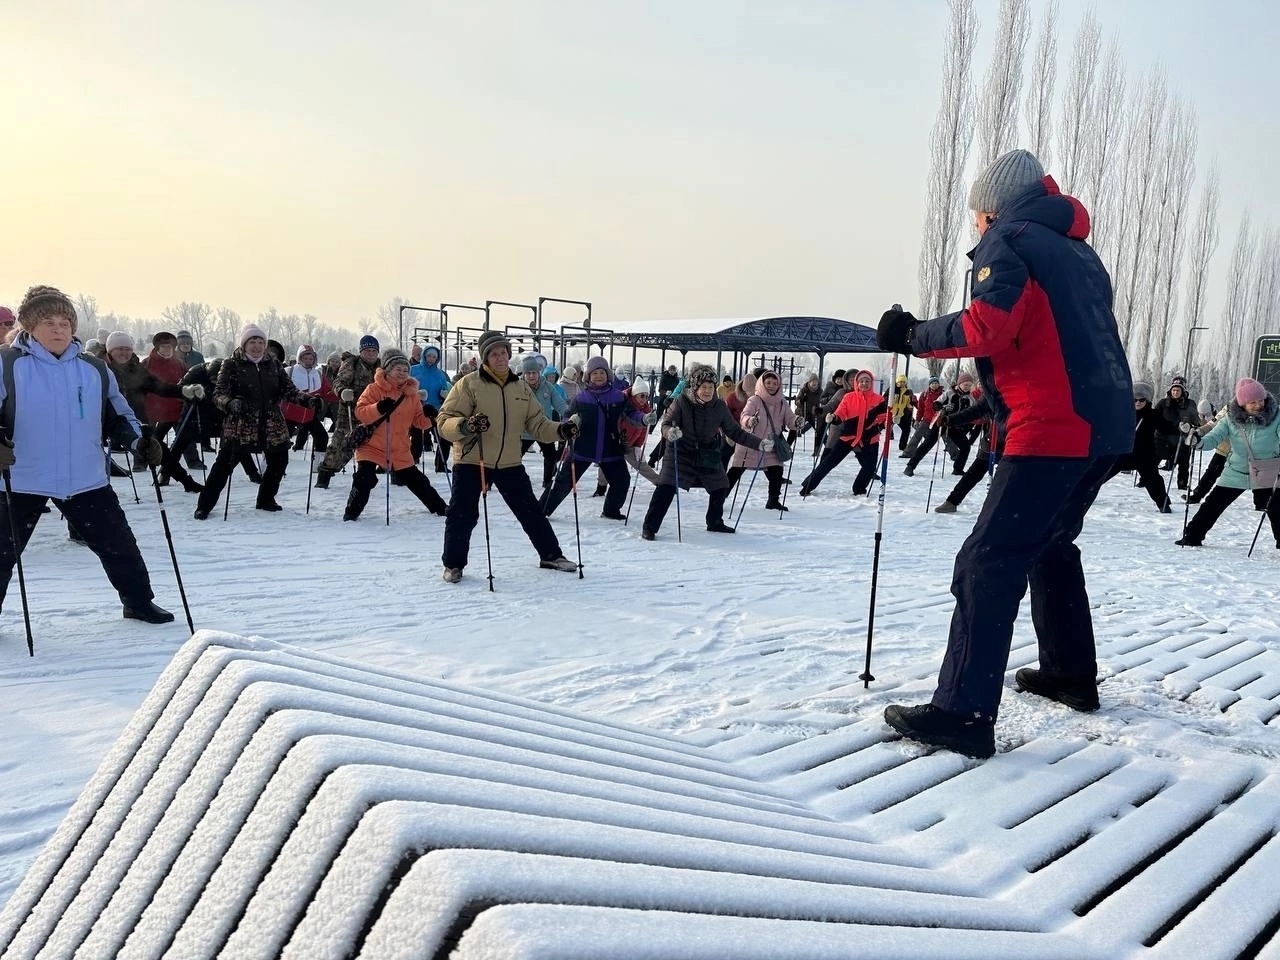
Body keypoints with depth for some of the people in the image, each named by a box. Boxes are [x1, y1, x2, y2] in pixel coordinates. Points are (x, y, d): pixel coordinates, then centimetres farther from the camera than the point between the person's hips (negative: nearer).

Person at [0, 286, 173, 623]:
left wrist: (139, 440, -2)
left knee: (119, 545, 9)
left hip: (86, 479, 3)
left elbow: (118, 413, 14)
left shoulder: (95, 369, 4)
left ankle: (139, 602, 26)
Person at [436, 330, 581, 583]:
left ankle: (551, 555, 27)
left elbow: (536, 424, 10)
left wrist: (560, 430, -7)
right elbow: (444, 422, -11)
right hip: (471, 461, -4)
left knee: (531, 512, 11)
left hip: (509, 463, 4)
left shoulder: (521, 388, 8)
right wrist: (465, 426, -32)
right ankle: (453, 564, 17)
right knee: (462, 515, -2)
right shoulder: (469, 384, -7)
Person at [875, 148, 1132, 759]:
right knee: (1051, 543, 25)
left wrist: (911, 336, -6)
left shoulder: (1009, 239, -1)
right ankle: (1071, 674, 34)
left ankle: (963, 713, -15)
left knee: (989, 565, -12)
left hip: (1052, 429, -9)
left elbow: (985, 327, -18)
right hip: (1106, 425, 9)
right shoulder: (1076, 250, 24)